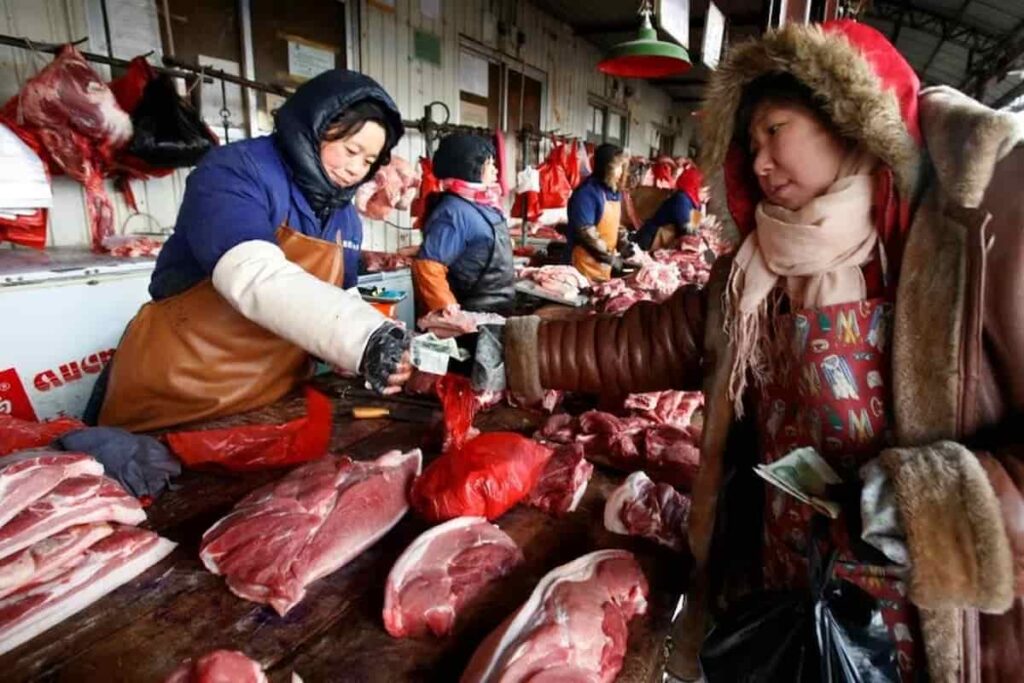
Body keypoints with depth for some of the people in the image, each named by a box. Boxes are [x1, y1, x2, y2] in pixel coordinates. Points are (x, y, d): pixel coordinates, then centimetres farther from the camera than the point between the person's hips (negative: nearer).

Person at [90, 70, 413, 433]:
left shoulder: (345, 218, 6)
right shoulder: (234, 171, -16)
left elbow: (340, 300, 10)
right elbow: (257, 277, -34)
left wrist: (383, 346, -11)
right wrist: (366, 339, -44)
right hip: (178, 393, -6)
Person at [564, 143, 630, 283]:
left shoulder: (614, 192, 9)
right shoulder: (587, 192, -19)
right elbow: (586, 232, -24)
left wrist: (624, 244, 3)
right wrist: (611, 258, -21)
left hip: (606, 259, 9)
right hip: (587, 260, -8)